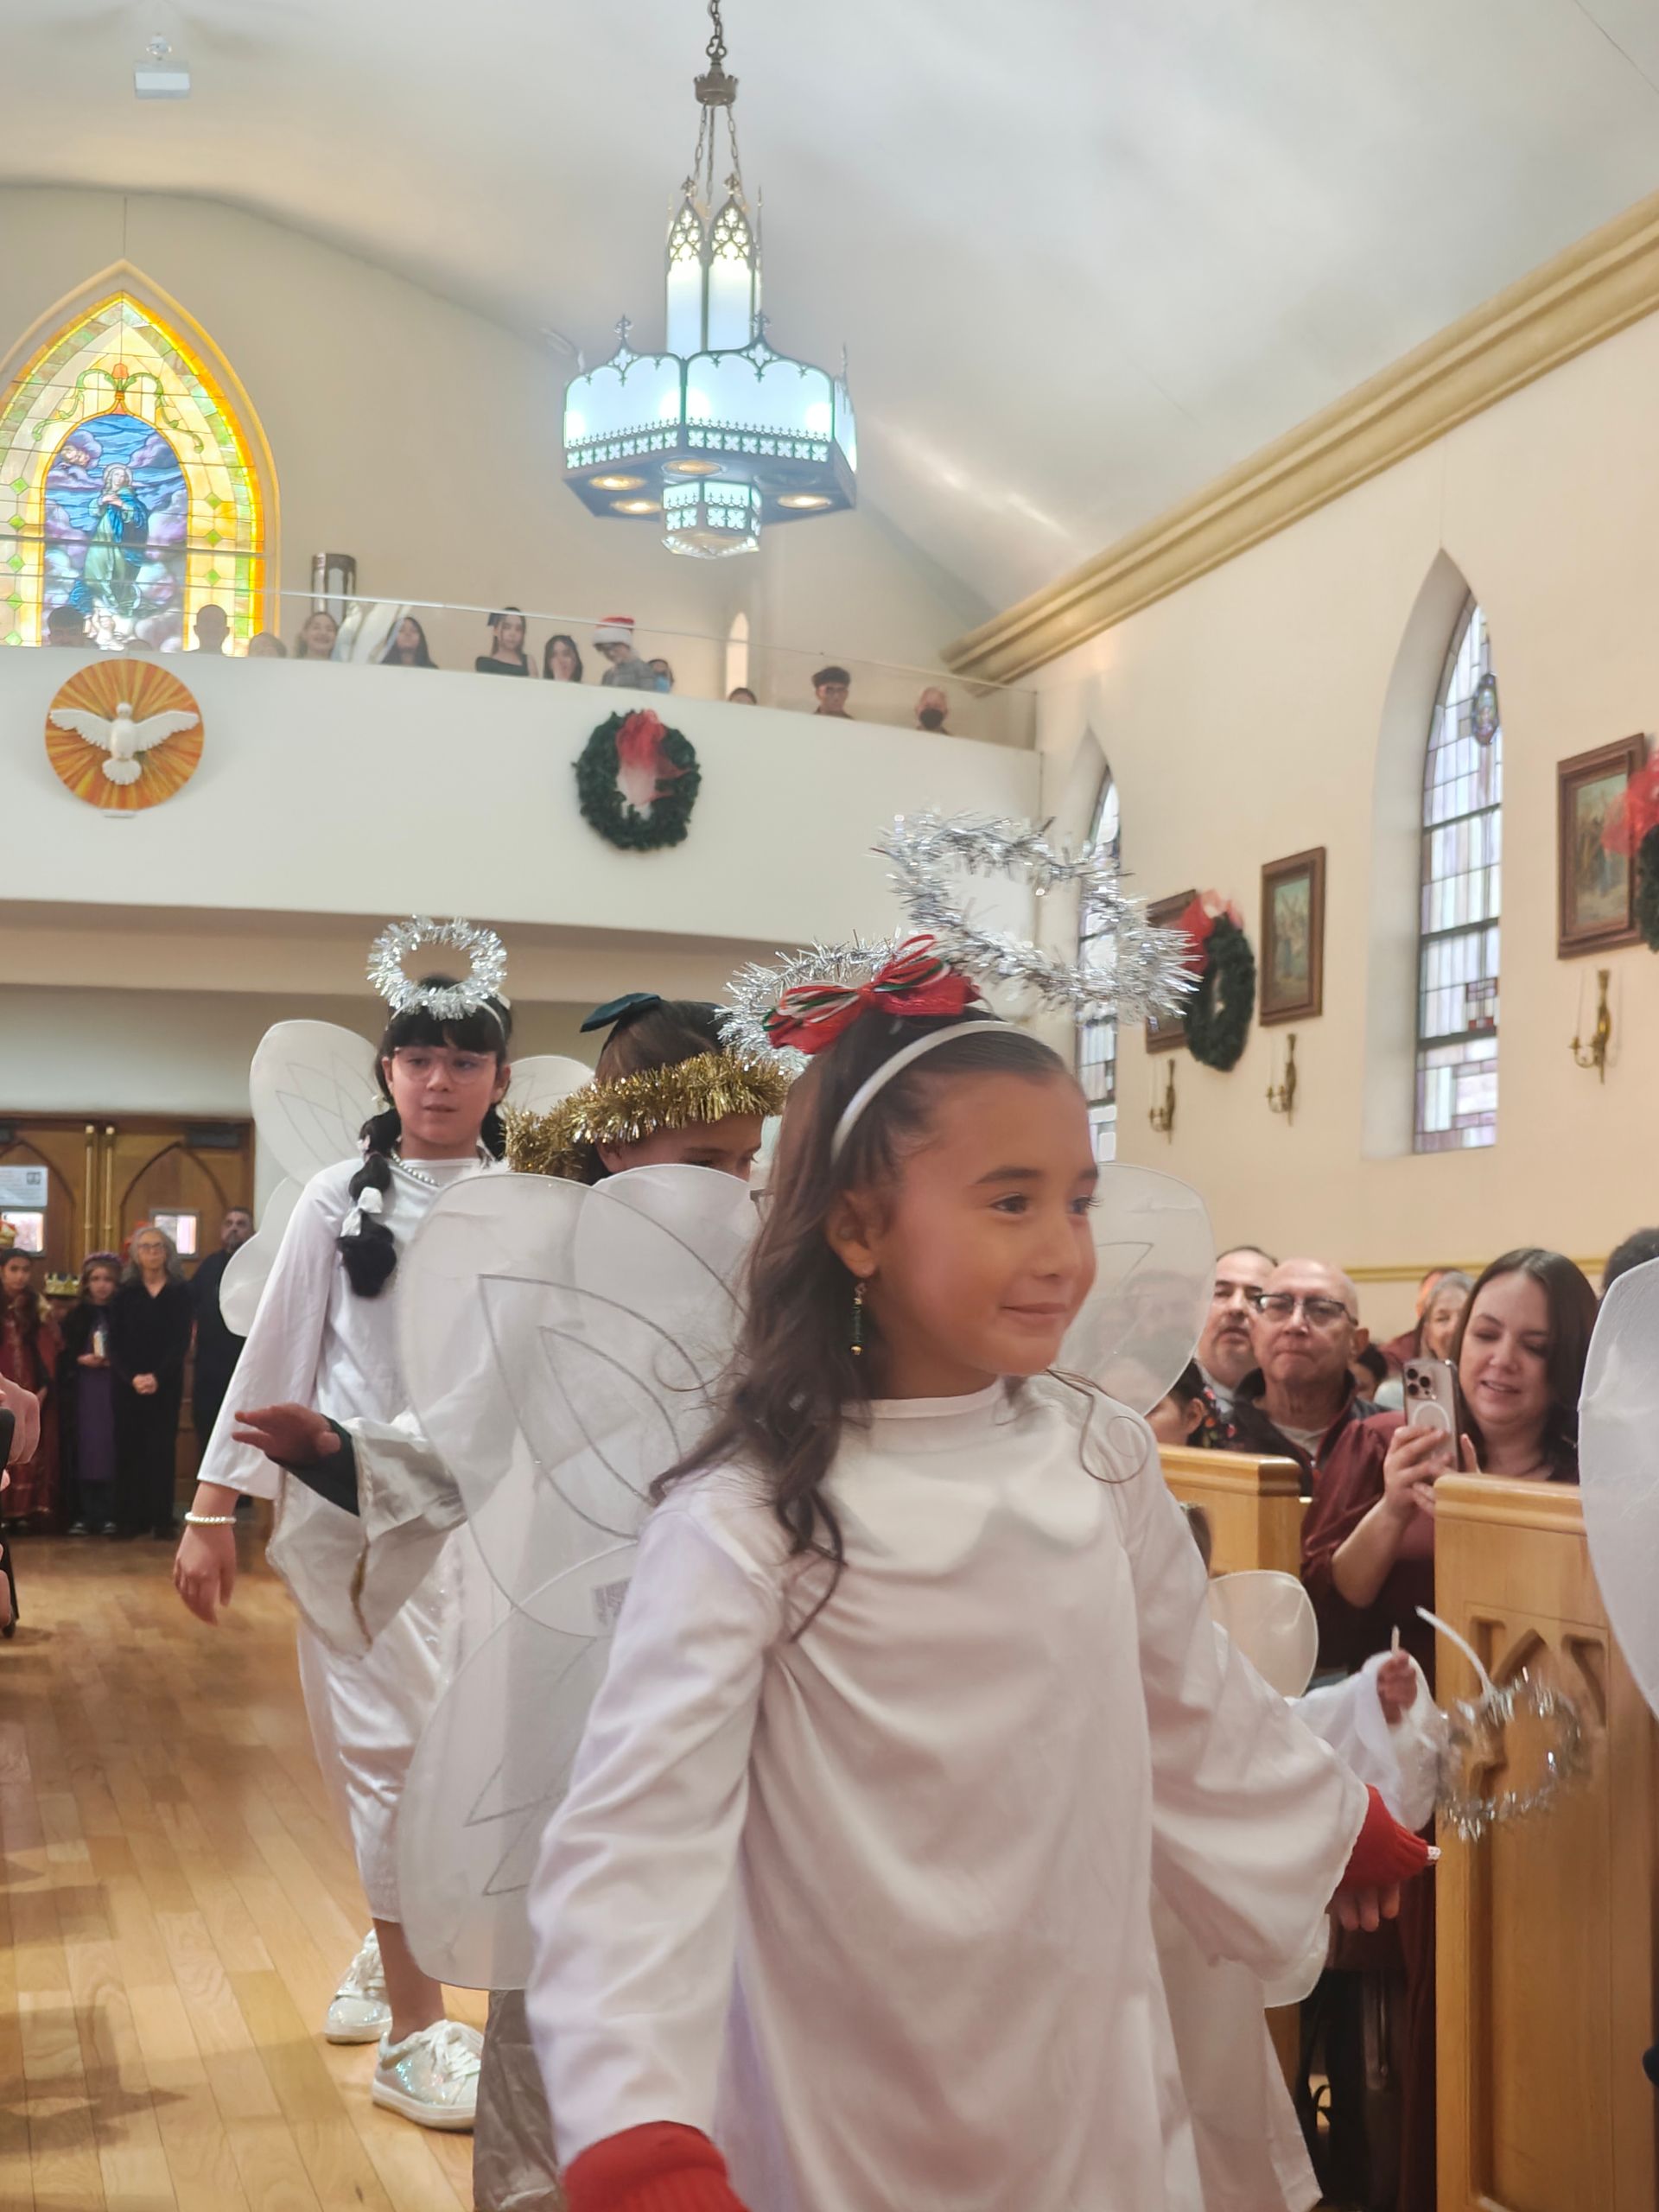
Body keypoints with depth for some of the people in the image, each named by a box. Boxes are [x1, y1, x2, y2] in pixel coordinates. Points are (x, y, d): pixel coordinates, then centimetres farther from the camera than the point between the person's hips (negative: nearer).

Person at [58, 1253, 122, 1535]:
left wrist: (112, 1361, -14)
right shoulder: (75, 1315, 7)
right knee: (83, 1451, -1)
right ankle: (82, 1515, 3)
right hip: (81, 1391, 1)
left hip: (112, 1391, -1)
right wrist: (81, 1360, -10)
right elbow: (62, 1355, 6)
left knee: (110, 1450, -3)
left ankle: (108, 1515, 0)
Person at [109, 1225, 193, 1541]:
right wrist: (132, 1377, -16)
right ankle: (130, 1518, 5)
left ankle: (162, 1520, 1)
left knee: (162, 1448, -1)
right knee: (129, 1448, 0)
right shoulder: (124, 1293, 5)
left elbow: (181, 1341, -4)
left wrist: (158, 1377, -17)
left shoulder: (180, 1292, 2)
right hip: (128, 1384, 1)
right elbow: (115, 1343, -1)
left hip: (166, 1383, -1)